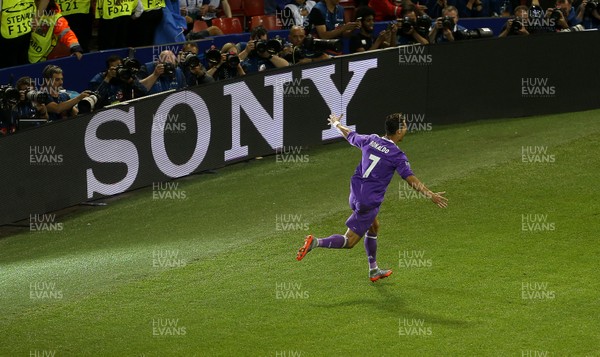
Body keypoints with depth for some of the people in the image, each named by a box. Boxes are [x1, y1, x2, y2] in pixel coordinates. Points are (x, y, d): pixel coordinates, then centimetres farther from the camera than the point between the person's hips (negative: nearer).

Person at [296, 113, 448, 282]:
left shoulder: (370, 140, 2)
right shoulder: (397, 155, -15)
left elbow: (349, 135, 19)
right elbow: (411, 180, -21)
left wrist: (336, 123, 39)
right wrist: (431, 195, -19)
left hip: (356, 194, 8)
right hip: (369, 202, -8)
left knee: (373, 227, 27)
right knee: (349, 241, -2)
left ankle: (373, 270, 36)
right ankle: (315, 242, -21)